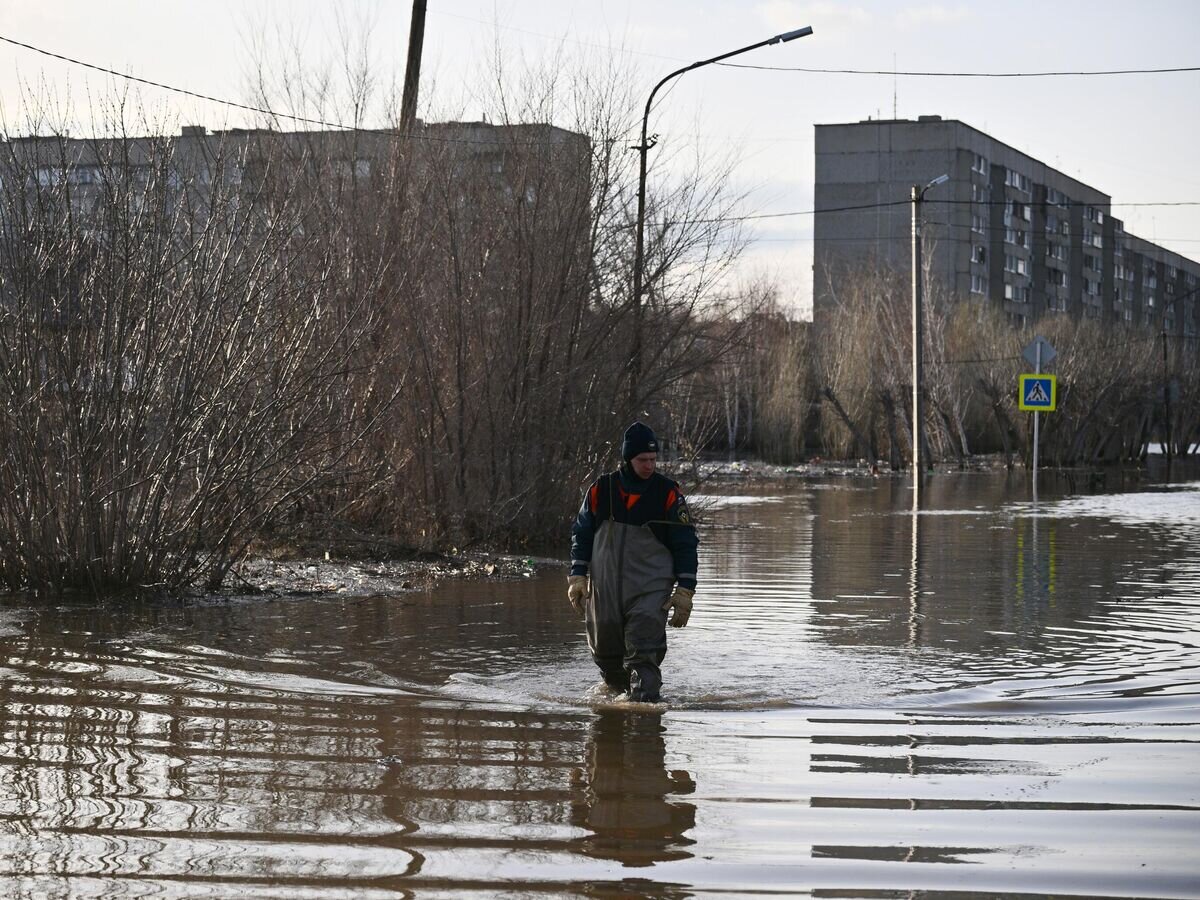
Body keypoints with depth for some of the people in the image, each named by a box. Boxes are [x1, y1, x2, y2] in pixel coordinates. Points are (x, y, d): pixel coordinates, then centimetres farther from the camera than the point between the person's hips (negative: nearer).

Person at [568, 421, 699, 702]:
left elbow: (686, 544, 1)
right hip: (605, 590, 3)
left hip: (651, 590, -3)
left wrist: (685, 591, -5)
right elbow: (581, 534, 12)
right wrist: (577, 576, 3)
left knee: (644, 656, -15)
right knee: (606, 655, 12)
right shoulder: (601, 490, 1)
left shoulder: (668, 493, -3)